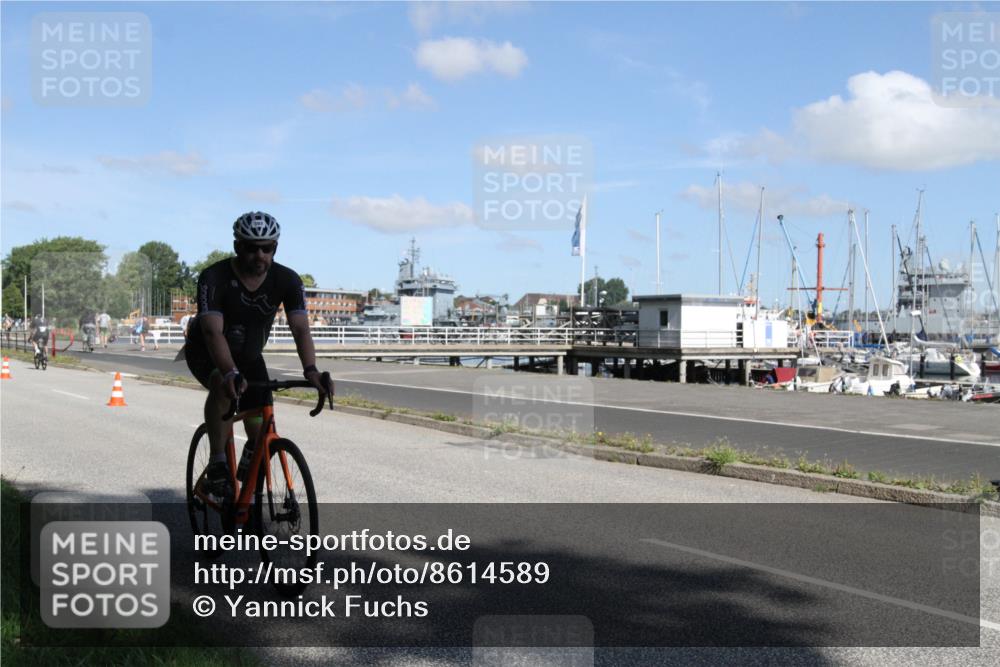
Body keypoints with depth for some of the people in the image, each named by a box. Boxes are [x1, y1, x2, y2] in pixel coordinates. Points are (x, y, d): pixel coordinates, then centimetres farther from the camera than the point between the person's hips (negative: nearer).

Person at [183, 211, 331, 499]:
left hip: (249, 356, 3)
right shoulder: (214, 278, -29)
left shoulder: (288, 280, -20)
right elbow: (213, 331, -39)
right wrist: (230, 373, -56)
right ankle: (218, 465, -21)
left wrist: (310, 370, -48)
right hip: (205, 352, -3)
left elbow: (300, 328, -29)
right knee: (223, 386, -38)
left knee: (261, 437, -4)